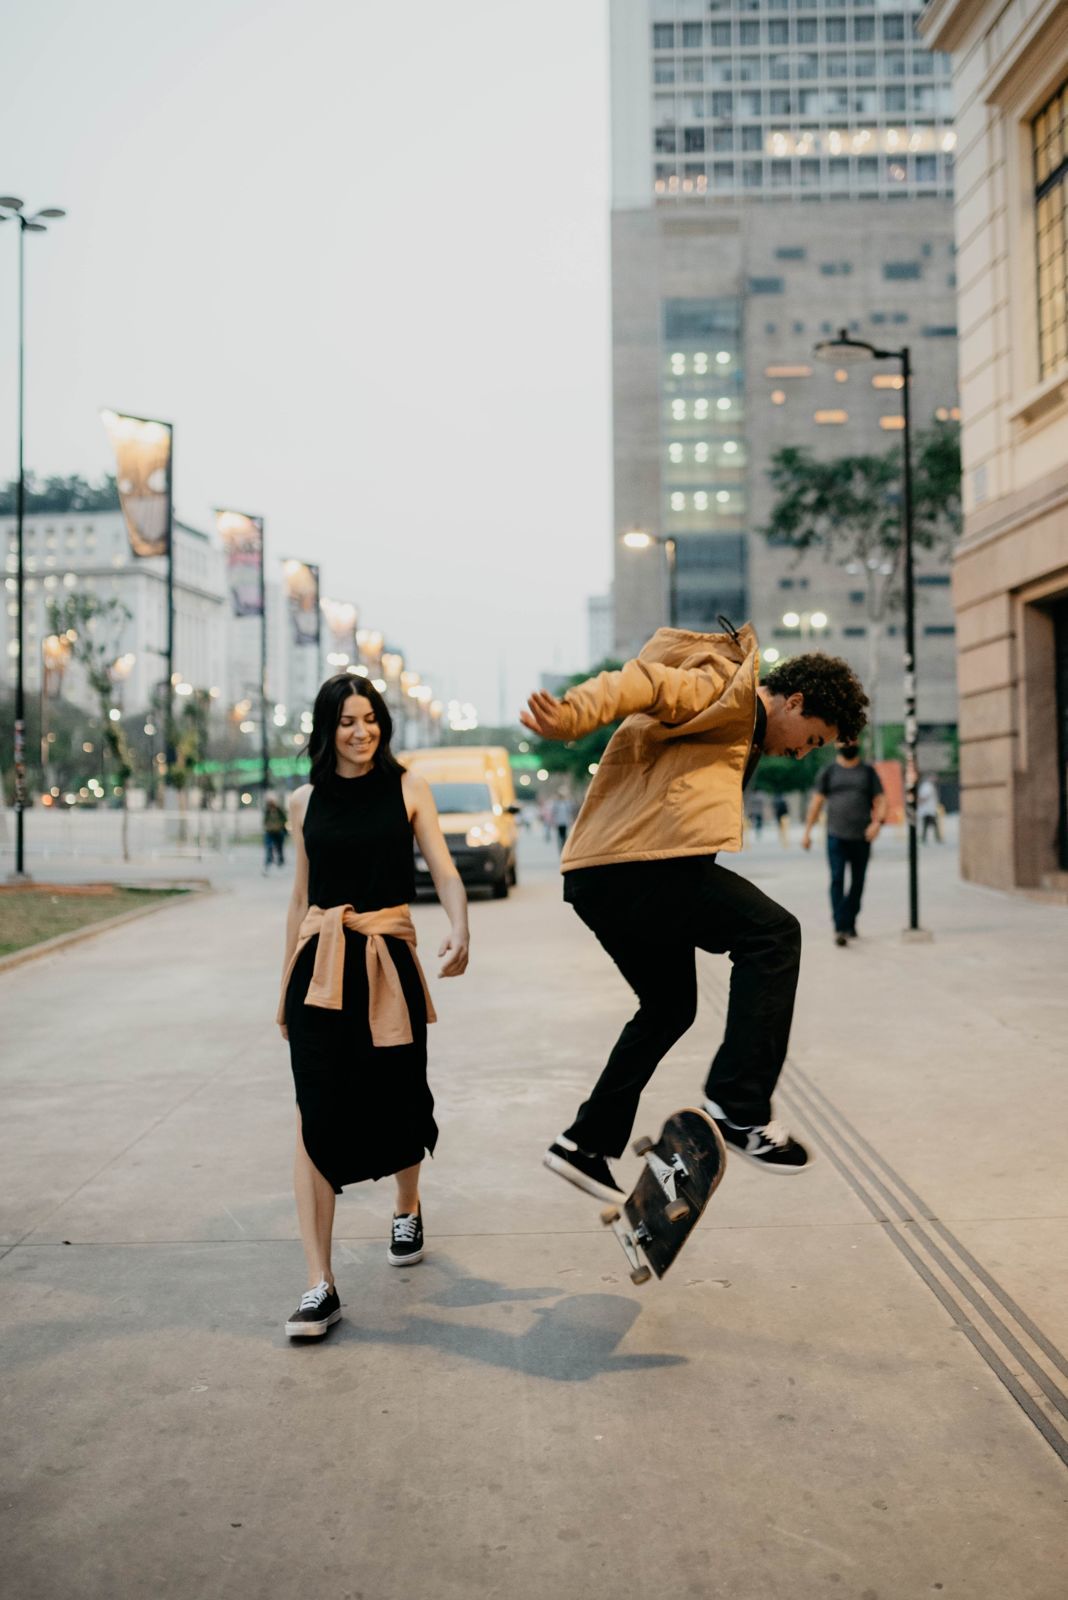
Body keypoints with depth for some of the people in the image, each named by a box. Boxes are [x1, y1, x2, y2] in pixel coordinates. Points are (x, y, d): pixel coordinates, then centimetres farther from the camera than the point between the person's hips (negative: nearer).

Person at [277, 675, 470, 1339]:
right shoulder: (306, 800, 9)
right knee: (316, 1119, -7)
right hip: (319, 964, 1)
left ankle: (408, 1209, 44)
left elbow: (445, 871, -4)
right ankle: (321, 1286, -3)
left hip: (389, 960, -1)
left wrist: (460, 931, -25)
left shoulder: (407, 787, 2)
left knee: (398, 1103, 10)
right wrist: (285, 986, 18)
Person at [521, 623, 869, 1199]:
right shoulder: (725, 689, -3)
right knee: (772, 932, -14)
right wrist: (572, 715, -39)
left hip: (604, 878, 11)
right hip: (634, 865, -11)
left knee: (670, 1006, 20)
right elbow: (642, 682, -20)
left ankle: (586, 1145, 26)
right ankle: (738, 1107, -14)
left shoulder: (740, 734, 29)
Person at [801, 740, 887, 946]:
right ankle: (840, 928, -16)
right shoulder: (829, 772, 8)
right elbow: (816, 802, 9)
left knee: (857, 882, 8)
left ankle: (850, 923, 23)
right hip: (836, 836, -2)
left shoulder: (868, 772, 10)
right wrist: (807, 832, 5)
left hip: (861, 837, 2)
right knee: (837, 880, -12)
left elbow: (880, 800, 5)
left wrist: (878, 821, -14)